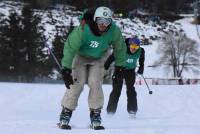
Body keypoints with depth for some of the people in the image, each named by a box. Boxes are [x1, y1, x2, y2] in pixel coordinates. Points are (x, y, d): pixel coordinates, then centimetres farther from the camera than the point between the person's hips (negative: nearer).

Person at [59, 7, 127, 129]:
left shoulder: (114, 31, -26)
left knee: (95, 83, -13)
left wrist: (120, 65, 5)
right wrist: (66, 68, -37)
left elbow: (120, 48, -6)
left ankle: (95, 115, -3)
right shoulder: (83, 30, -36)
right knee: (77, 83, -14)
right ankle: (66, 113, -4)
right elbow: (70, 47, -33)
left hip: (98, 59, 2)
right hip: (80, 56, -2)